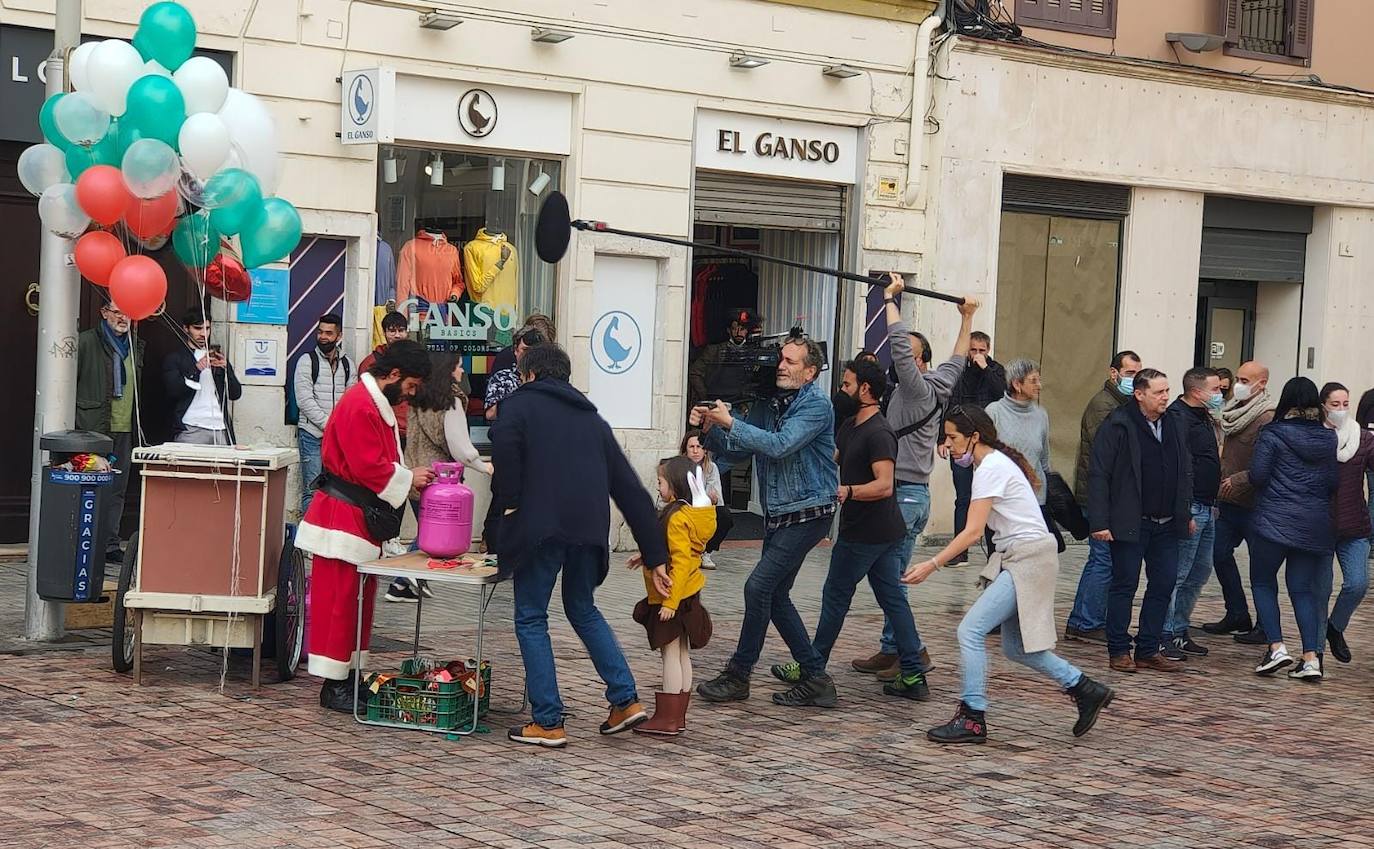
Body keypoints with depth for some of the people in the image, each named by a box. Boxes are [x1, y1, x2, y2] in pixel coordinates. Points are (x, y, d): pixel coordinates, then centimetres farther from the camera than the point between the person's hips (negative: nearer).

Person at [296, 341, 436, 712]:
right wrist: (408, 479, -12)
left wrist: (410, 477, 3)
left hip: (362, 518, 11)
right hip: (343, 517, -11)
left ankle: (351, 677, 21)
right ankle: (334, 687, -2)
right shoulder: (359, 406, -19)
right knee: (339, 599, -6)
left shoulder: (378, 404, 16)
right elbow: (368, 468, -23)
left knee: (360, 599, 14)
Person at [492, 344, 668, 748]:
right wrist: (655, 555, 20)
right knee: (583, 610, 25)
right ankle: (626, 700, 19)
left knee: (531, 618, 7)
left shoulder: (520, 404, 10)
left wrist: (508, 501, -3)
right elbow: (630, 489, 20)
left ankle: (548, 722, 5)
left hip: (541, 525, -5)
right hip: (590, 528, 6)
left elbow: (504, 446, -16)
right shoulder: (592, 418, 25)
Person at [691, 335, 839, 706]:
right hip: (777, 515, 8)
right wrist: (710, 429, -7)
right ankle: (815, 678, 16)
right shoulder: (767, 404, 10)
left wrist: (730, 423, -24)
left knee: (759, 587, -13)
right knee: (775, 596, 9)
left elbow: (780, 445, -25)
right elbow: (735, 451, 11)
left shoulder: (816, 405, -12)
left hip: (807, 512, -8)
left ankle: (738, 676, -3)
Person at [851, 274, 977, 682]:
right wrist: (966, 320, 37)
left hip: (907, 495, -10)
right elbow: (957, 361, 30)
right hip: (905, 494, 10)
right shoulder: (935, 387, 13)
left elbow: (899, 344, -22)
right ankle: (891, 649, 15)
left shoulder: (919, 388, -11)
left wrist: (890, 298, -14)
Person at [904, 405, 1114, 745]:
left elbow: (973, 531, -22)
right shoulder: (994, 462, 14)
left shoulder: (991, 468, -16)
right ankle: (1086, 691, 20)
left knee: (970, 630, -13)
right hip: (1015, 559, 10)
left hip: (1028, 559, -10)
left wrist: (932, 565, -25)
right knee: (1015, 647, 12)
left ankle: (972, 719, -7)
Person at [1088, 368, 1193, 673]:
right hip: (1130, 524, -6)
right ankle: (1119, 651, 10)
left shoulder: (1172, 425, 11)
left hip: (1166, 523, 6)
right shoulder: (1118, 426, -10)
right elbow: (1099, 474, -12)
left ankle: (1148, 650, 15)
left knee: (1163, 585, 6)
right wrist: (1100, 522, -16)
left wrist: (1186, 514, 17)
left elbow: (1185, 472, 21)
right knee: (1125, 585, 1)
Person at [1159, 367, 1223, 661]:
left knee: (1200, 573, 16)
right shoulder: (1179, 418, -16)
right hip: (1189, 508, -11)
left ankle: (1179, 631, 24)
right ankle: (1165, 636, 0)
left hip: (1206, 509, 11)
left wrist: (1213, 503, 20)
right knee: (1177, 576, -6)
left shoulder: (1203, 417, 17)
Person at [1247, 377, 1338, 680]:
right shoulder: (1328, 438, 5)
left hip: (1274, 520, -4)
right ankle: (1311, 658, 0)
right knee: (1302, 588, 10)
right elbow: (1334, 481, 8)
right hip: (1316, 524, 4)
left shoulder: (1273, 434, -8)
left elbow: (1257, 476, -11)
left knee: (1263, 582, 10)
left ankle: (1276, 647, -4)